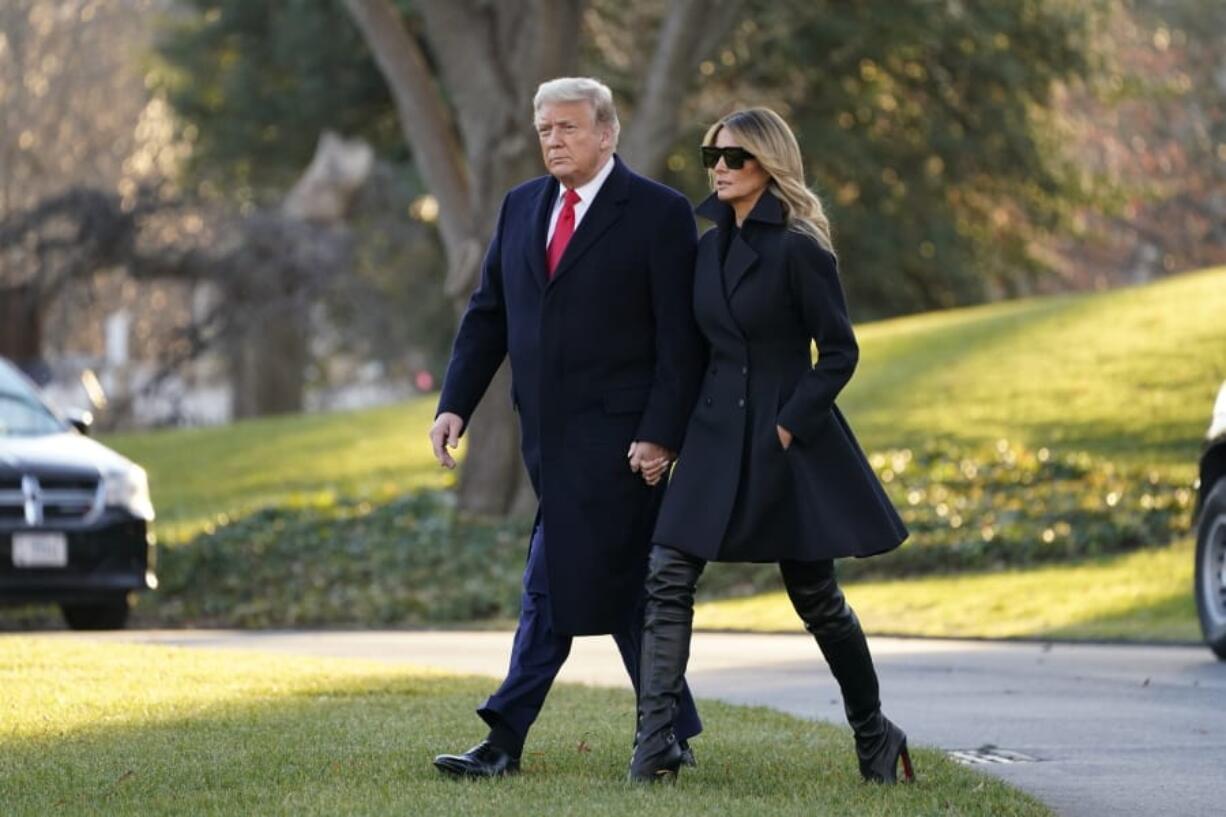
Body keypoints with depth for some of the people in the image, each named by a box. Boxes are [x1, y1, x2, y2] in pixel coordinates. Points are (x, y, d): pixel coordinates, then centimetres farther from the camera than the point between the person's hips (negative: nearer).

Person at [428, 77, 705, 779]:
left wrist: (660, 433, -15)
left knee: (557, 584, -7)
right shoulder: (522, 207, 13)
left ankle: (508, 736, -2)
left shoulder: (660, 213, -6)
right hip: (551, 434, 6)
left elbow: (681, 338, -9)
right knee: (623, 585, 8)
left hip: (615, 437, -6)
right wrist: (456, 404, 4)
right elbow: (488, 315, 15)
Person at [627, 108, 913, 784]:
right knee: (667, 581, -8)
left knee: (815, 597, 5)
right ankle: (654, 746, -9)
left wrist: (789, 426, -16)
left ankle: (875, 738, 24)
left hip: (787, 442, -6)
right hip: (715, 436, 6)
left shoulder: (799, 250, -12)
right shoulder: (708, 249, 9)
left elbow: (839, 352, -11)